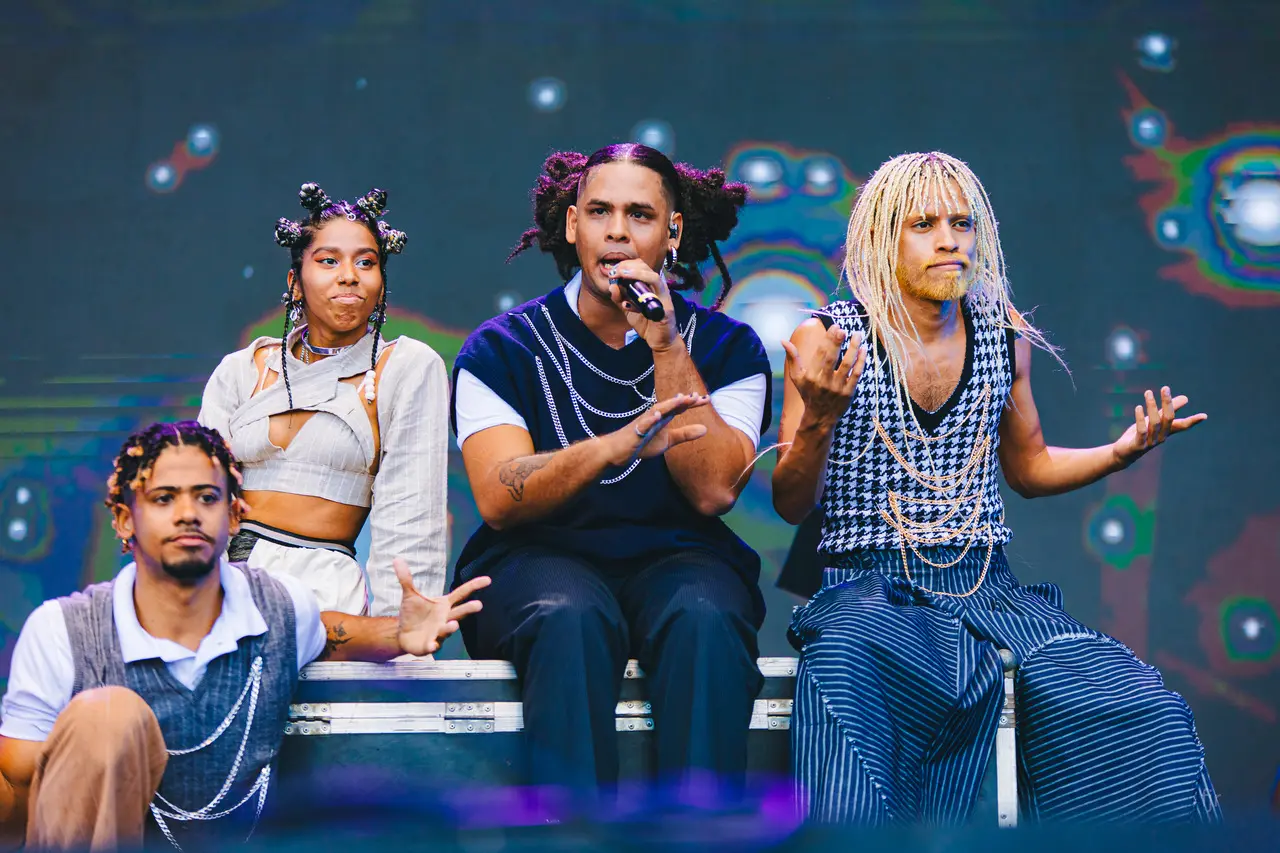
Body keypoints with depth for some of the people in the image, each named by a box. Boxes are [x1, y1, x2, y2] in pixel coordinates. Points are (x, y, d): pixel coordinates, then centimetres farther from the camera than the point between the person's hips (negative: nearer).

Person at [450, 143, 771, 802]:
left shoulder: (726, 347, 9)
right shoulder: (502, 347, 7)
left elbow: (713, 493, -7)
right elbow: (499, 500, -9)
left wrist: (666, 346, -12)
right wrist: (615, 447, -27)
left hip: (676, 557, 1)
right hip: (540, 558, -1)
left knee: (706, 618, -34)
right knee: (572, 616, -36)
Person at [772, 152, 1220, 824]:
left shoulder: (1005, 339, 12)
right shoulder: (825, 340, 2)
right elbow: (790, 505, 2)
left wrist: (1122, 450, 7)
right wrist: (819, 420, -18)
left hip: (985, 586, 3)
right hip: (866, 586, -3)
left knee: (1147, 715, -24)